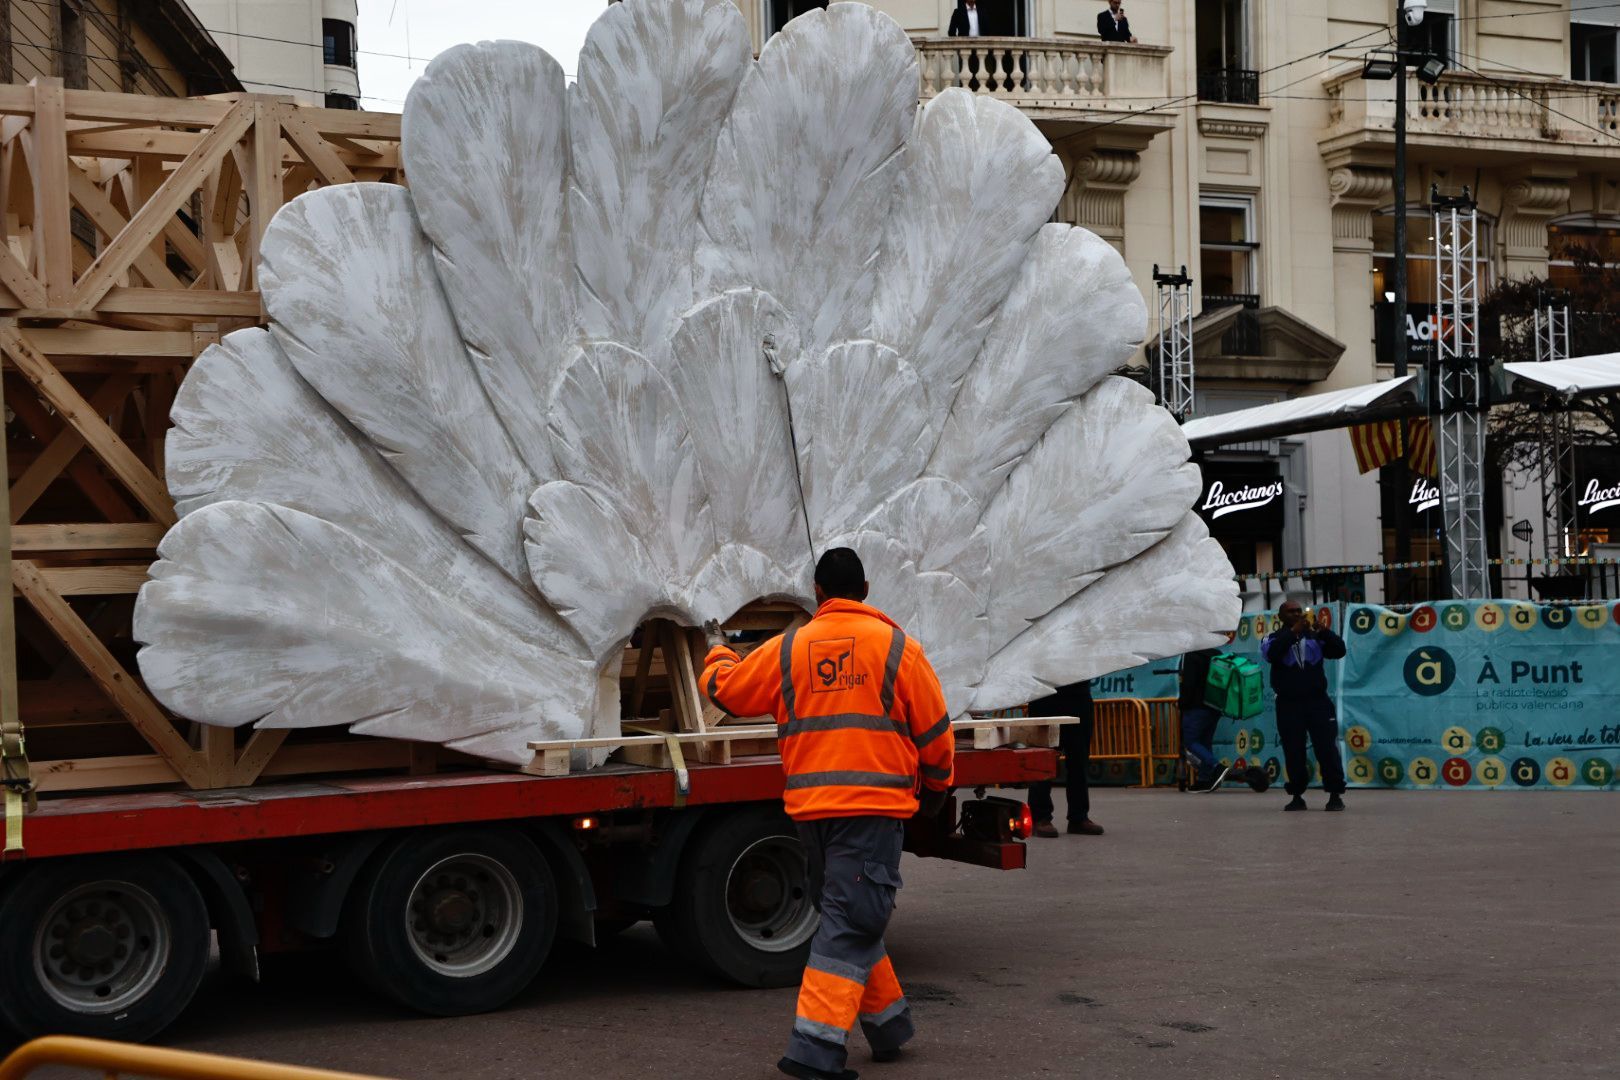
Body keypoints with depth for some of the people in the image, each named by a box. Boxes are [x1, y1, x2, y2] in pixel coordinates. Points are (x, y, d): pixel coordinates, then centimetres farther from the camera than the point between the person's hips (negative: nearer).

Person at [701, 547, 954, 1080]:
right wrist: (935, 790, 22)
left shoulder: (788, 649, 7)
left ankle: (887, 1021, 28)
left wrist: (717, 651, 43)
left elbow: (725, 689, 20)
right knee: (851, 925, -5)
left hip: (810, 808, 4)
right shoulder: (896, 646, 0)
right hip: (875, 804, -4)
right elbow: (935, 731, 4)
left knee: (848, 919, 20)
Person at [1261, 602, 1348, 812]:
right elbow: (1271, 653, -17)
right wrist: (1293, 631, -21)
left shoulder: (1314, 636, 10)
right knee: (1293, 752, 2)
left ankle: (1335, 794, 0)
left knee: (1327, 747, -5)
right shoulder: (1275, 638, 6)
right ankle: (1297, 796, 13)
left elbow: (1339, 651, 0)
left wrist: (1324, 631, -14)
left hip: (1317, 700, 1)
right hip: (1288, 704, 0)